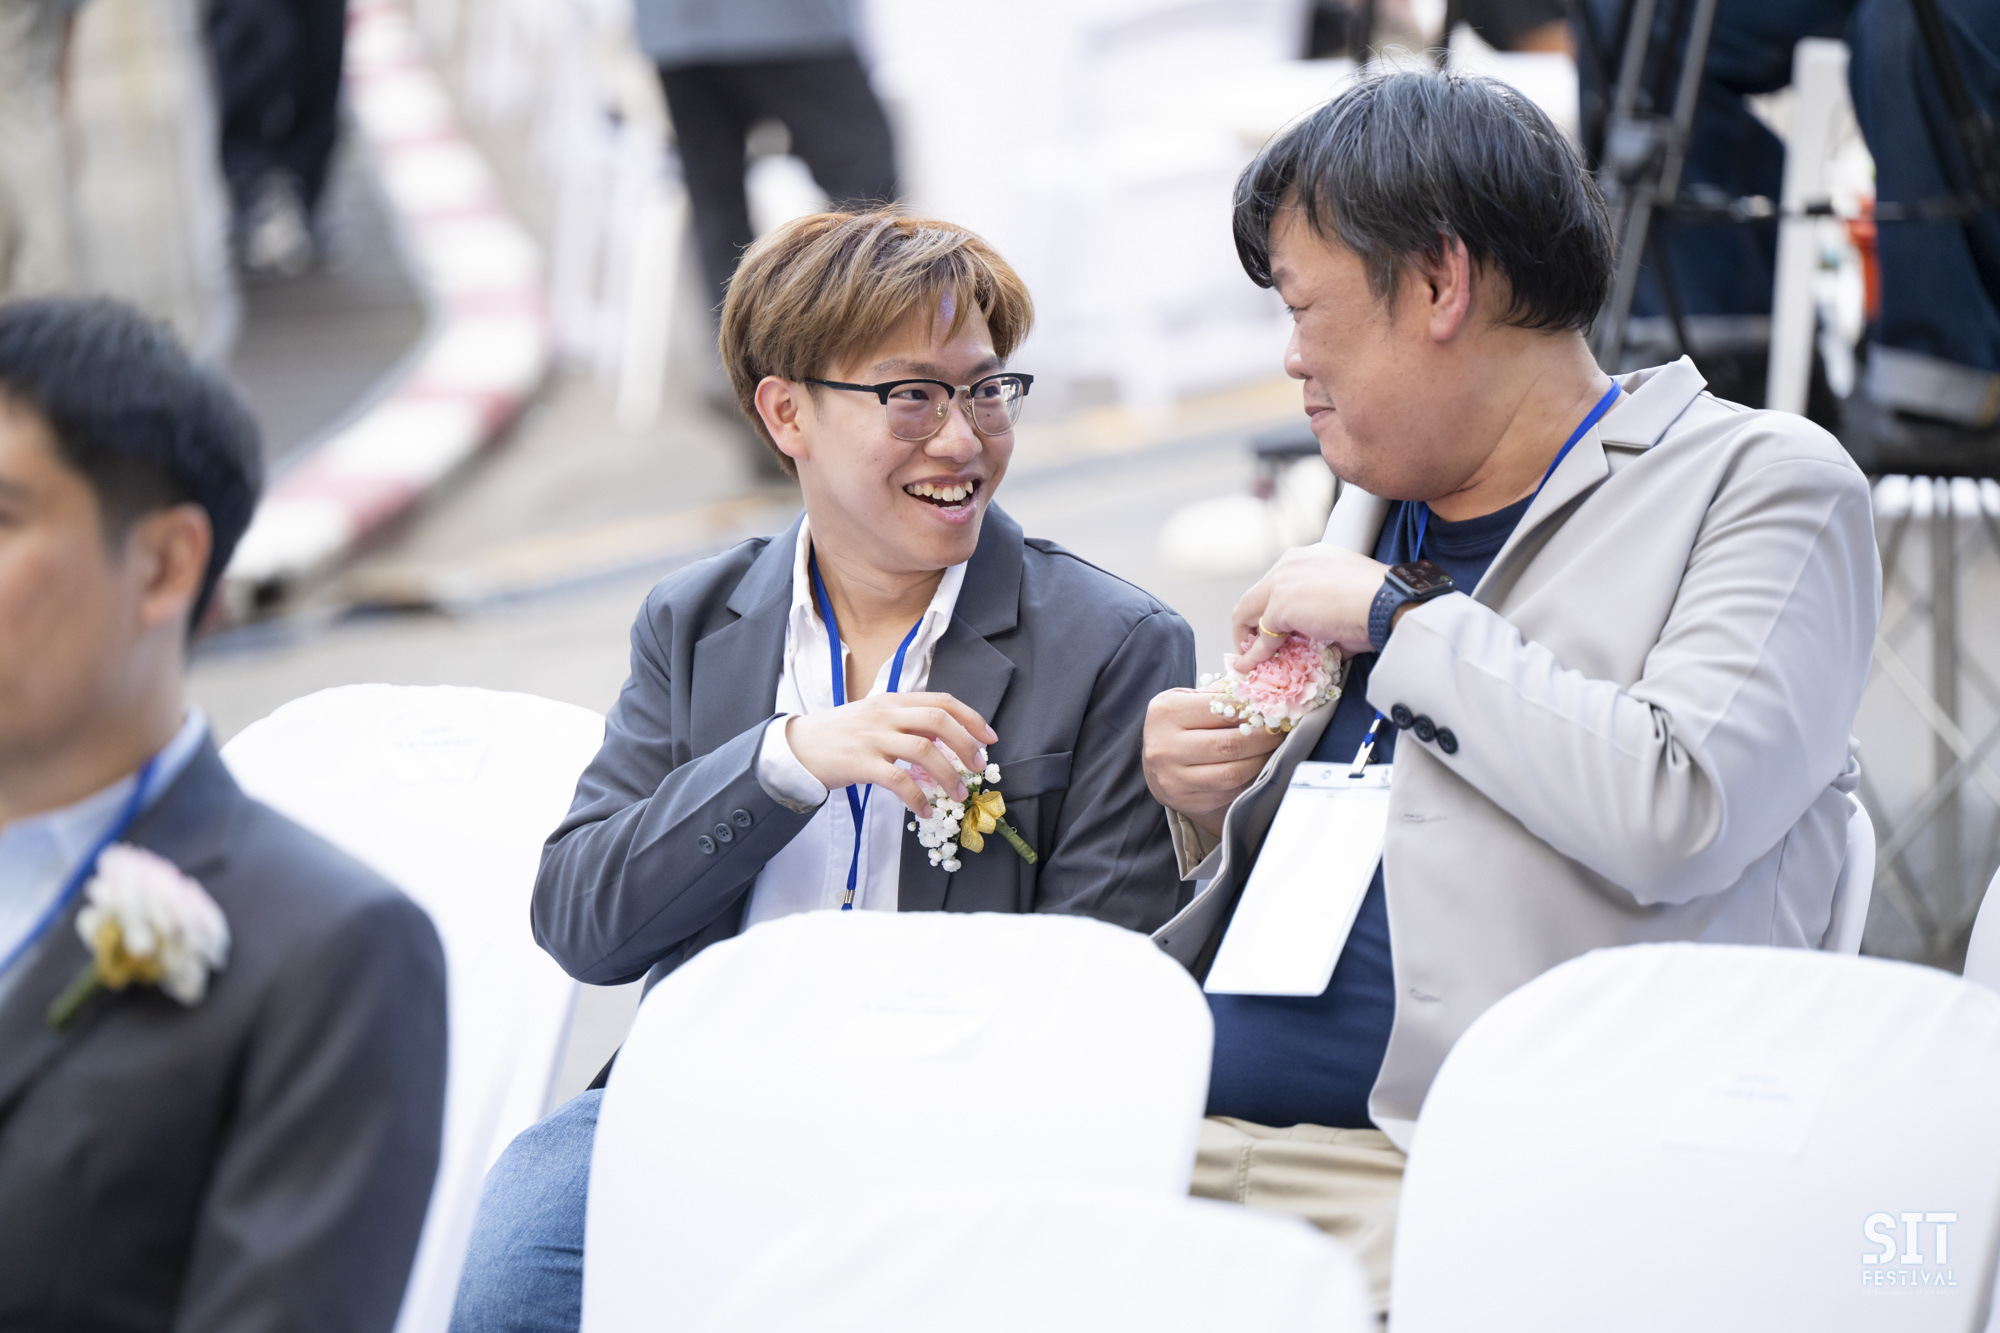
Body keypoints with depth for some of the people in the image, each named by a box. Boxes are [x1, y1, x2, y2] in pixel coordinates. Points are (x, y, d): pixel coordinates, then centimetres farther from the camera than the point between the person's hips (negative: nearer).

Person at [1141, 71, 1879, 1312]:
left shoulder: (1769, 486, 3)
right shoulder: (1376, 508, 26)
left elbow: (1678, 814, -15)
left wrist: (1399, 617, -6)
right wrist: (1209, 804, 11)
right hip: (1188, 1141, 7)